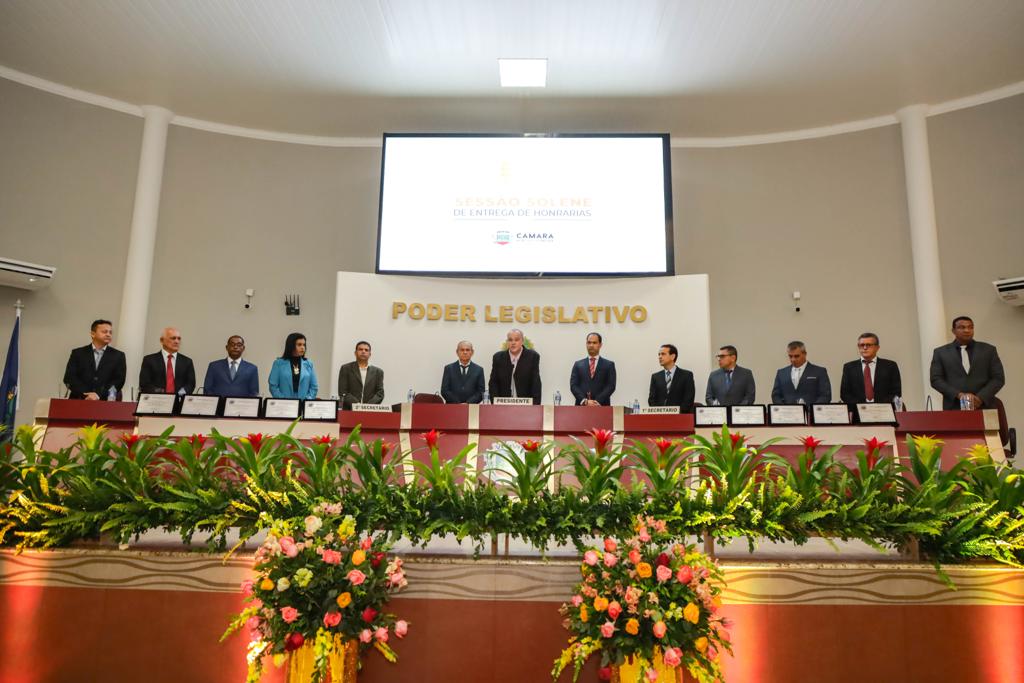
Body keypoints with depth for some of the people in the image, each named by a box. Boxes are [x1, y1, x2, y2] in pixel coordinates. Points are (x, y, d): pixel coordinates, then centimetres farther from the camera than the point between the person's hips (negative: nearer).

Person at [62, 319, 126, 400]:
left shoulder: (118, 356, 10)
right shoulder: (78, 353, 12)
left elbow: (119, 380, 1)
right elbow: (69, 378, 4)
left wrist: (99, 395, -13)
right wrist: (87, 395, -10)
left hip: (105, 402, 0)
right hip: (80, 401, 0)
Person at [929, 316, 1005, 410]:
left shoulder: (988, 350, 12)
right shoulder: (940, 353, 10)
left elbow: (998, 378, 7)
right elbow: (936, 380, 2)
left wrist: (981, 398, -8)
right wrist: (958, 395, -12)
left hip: (984, 407, 1)